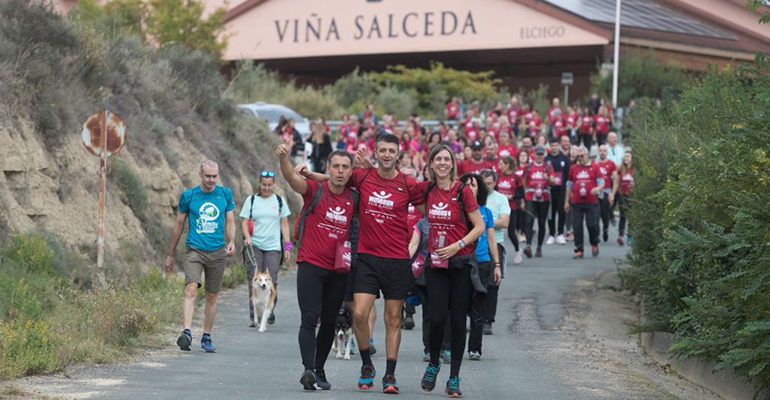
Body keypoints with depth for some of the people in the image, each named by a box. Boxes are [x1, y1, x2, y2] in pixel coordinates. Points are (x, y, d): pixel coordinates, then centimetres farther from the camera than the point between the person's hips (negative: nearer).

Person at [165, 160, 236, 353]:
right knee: (191, 290, -20)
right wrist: (170, 254, 13)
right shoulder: (188, 196, 2)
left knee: (211, 297, 8)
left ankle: (206, 338, 18)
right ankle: (187, 332, -32)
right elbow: (179, 224, 10)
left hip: (217, 252, 2)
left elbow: (230, 221, 13)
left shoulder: (225, 194, 7)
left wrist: (231, 241, -8)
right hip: (194, 250, -2)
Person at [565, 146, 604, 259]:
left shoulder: (594, 167, 5)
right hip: (576, 202, 2)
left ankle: (594, 244, 21)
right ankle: (579, 250, 7)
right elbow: (569, 185, 17)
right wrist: (567, 201, 16)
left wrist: (597, 188, -21)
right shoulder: (573, 168, 11)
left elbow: (601, 182, 3)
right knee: (577, 227, -1)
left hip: (591, 203, -2)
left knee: (592, 224, -7)